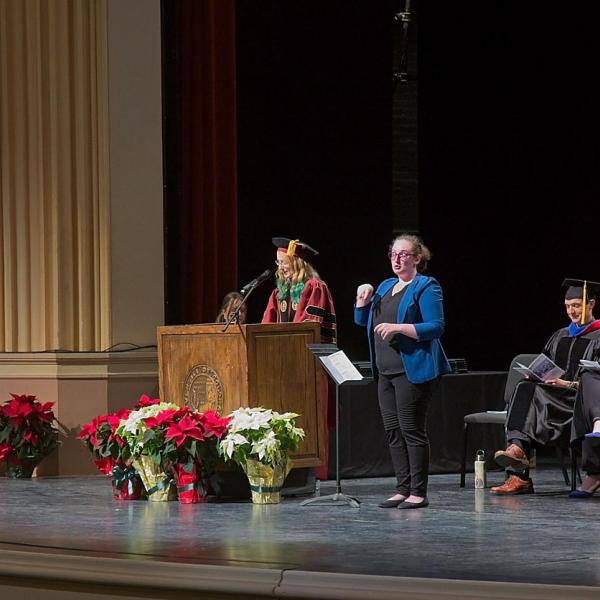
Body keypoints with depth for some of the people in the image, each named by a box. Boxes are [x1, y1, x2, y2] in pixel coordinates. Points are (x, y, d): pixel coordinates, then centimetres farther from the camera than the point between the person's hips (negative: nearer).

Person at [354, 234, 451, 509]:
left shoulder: (426, 287, -6)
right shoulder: (386, 286, 18)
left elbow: (436, 327, -15)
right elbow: (362, 320, 25)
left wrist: (398, 327, -22)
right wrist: (363, 299, 6)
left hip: (413, 370, -8)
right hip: (386, 371, 8)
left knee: (412, 430, -8)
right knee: (393, 431, 7)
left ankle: (418, 493, -3)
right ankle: (403, 489, 13)